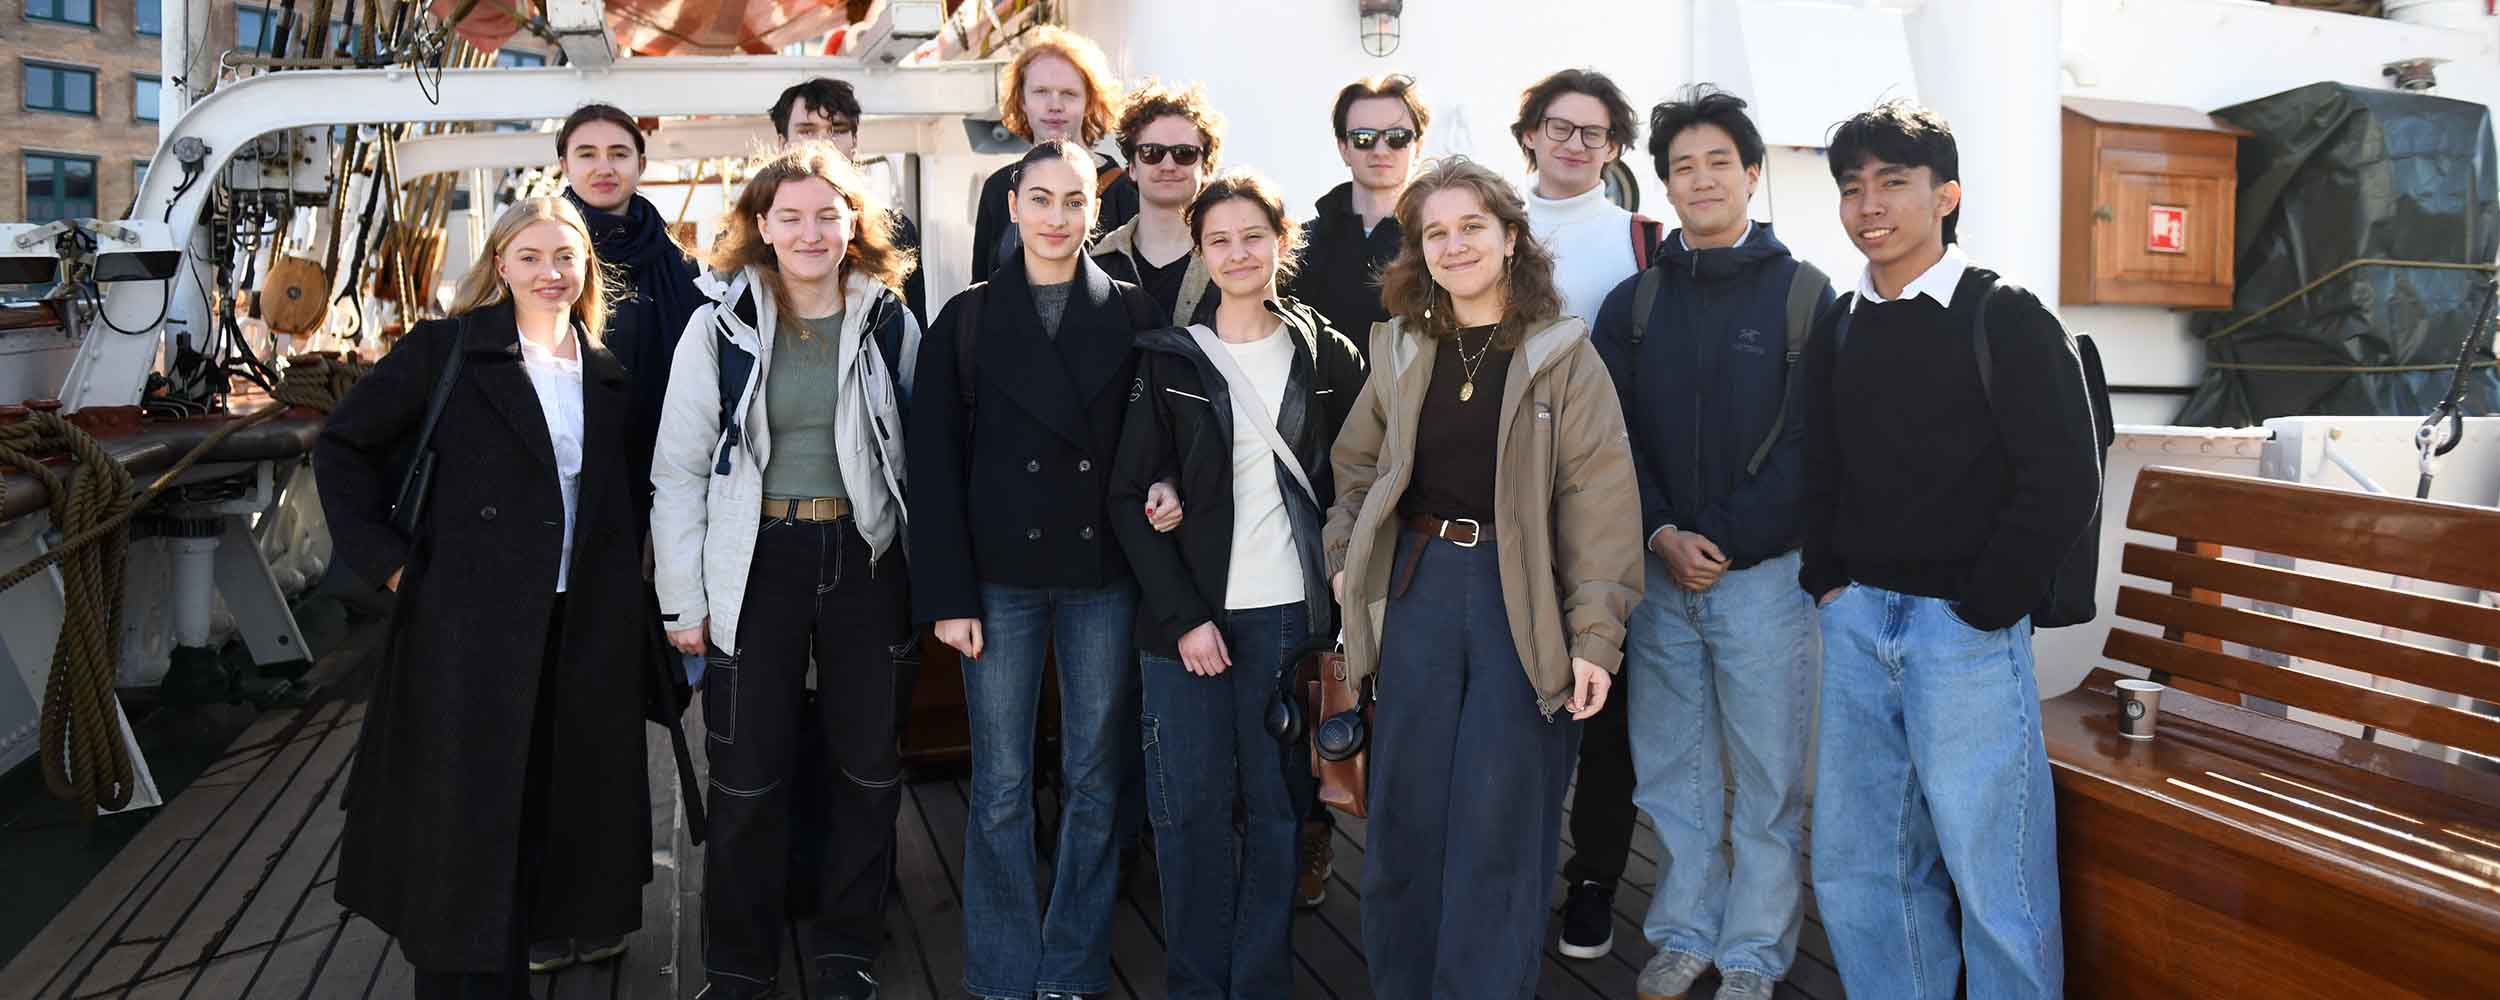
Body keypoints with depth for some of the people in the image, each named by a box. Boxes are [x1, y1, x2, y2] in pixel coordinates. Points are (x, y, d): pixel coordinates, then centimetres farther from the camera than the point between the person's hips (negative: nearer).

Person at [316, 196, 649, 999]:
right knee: (469, 809, 2)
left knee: (558, 802, 12)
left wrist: (629, 569, 7)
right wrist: (385, 557, -7)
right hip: (471, 620, -5)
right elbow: (342, 443, -2)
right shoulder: (448, 348, -3)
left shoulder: (607, 373, 11)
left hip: (582, 626, 5)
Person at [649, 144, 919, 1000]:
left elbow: (916, 456, 5)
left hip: (863, 558, 2)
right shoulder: (722, 326, 0)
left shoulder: (890, 324, 3)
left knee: (870, 766, 8)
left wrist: (922, 578, -1)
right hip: (757, 560, -1)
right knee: (749, 775, 4)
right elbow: (679, 470, 0)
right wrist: (684, 596, -4)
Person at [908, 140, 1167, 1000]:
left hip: (1103, 576, 1)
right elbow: (935, 463, -1)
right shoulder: (968, 319, 3)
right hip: (1002, 575, -1)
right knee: (1001, 787, 4)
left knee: (1095, 779, 8)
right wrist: (946, 596, -6)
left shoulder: (1132, 315, 5)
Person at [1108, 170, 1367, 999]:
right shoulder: (1169, 360, 2)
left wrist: (1346, 598, 1)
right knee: (1191, 805, 2)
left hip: (1292, 612, 1)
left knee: (1278, 802, 6)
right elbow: (1130, 496, -1)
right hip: (1190, 616, -1)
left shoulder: (1328, 357, 7)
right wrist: (1183, 616, -9)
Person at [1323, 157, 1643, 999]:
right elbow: (1356, 466, 21)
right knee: (1407, 812, 8)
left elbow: (1600, 497, -8)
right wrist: (1346, 560, 7)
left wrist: (1596, 635, -13)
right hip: (1418, 587, 3)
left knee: (1500, 825, 1)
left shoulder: (1563, 354, -3)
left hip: (1523, 599, -3)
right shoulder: (1400, 350, 9)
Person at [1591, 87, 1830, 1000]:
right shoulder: (1633, 302, 9)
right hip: (1659, 572, 3)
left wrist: (1724, 542, -12)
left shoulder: (1803, 294, -1)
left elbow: (1810, 443, -6)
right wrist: (1663, 535, -9)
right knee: (1671, 769, 11)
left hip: (1762, 571, -3)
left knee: (1768, 775, 5)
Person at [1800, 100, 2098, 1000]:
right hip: (1855, 623, 6)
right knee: (1853, 867, 11)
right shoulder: (1839, 329, 11)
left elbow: (2063, 484, -9)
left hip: (1967, 630, -5)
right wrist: (1828, 582, 8)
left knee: (1992, 873, 1)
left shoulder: (2006, 320, -5)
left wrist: (1981, 608, -9)